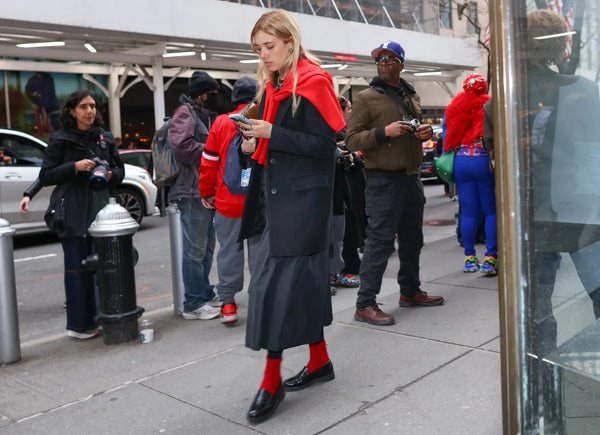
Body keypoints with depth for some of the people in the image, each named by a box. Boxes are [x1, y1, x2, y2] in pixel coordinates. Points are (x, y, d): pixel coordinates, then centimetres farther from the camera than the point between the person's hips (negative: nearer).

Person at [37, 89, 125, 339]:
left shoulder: (105, 138, 15)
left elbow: (120, 170, 20)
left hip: (102, 208, 4)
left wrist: (111, 174, -2)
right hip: (74, 213, -4)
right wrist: (74, 166, -14)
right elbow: (45, 176, -1)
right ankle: (78, 325, 4)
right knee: (77, 268, -3)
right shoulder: (61, 140, 2)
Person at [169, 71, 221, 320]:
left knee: (206, 246, 17)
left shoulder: (206, 115, 22)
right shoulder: (185, 112, -8)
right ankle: (193, 304, 1)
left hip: (208, 190, 10)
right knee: (195, 248, -6)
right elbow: (182, 146, -24)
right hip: (193, 191, -10)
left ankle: (205, 294, 28)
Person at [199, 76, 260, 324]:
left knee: (229, 250, 9)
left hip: (228, 203, 0)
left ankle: (228, 303, 12)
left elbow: (209, 162, 1)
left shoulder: (221, 123, -3)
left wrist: (207, 192, 12)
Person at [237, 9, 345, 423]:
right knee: (302, 279, 13)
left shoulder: (313, 82, -10)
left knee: (278, 283, -8)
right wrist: (255, 143, 0)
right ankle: (319, 361, 27)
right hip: (278, 195, 8)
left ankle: (272, 382, 2)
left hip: (304, 198, -8)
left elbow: (324, 144, -15)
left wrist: (271, 134, -18)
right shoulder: (272, 86, 14)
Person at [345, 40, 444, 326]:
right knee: (380, 241, -8)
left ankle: (410, 291, 32)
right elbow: (352, 139, -11)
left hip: (411, 178, 7)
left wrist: (427, 132, 4)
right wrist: (384, 132, -24)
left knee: (412, 239, 16)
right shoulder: (366, 98, -5)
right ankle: (365, 304, -2)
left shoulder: (412, 96, 15)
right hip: (383, 181, -7)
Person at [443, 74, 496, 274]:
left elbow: (447, 137, 14)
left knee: (468, 212, 8)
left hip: (460, 162, 4)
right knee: (492, 210, 3)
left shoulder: (454, 108, 9)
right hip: (483, 160, -4)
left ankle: (469, 258, 12)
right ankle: (490, 258, -2)